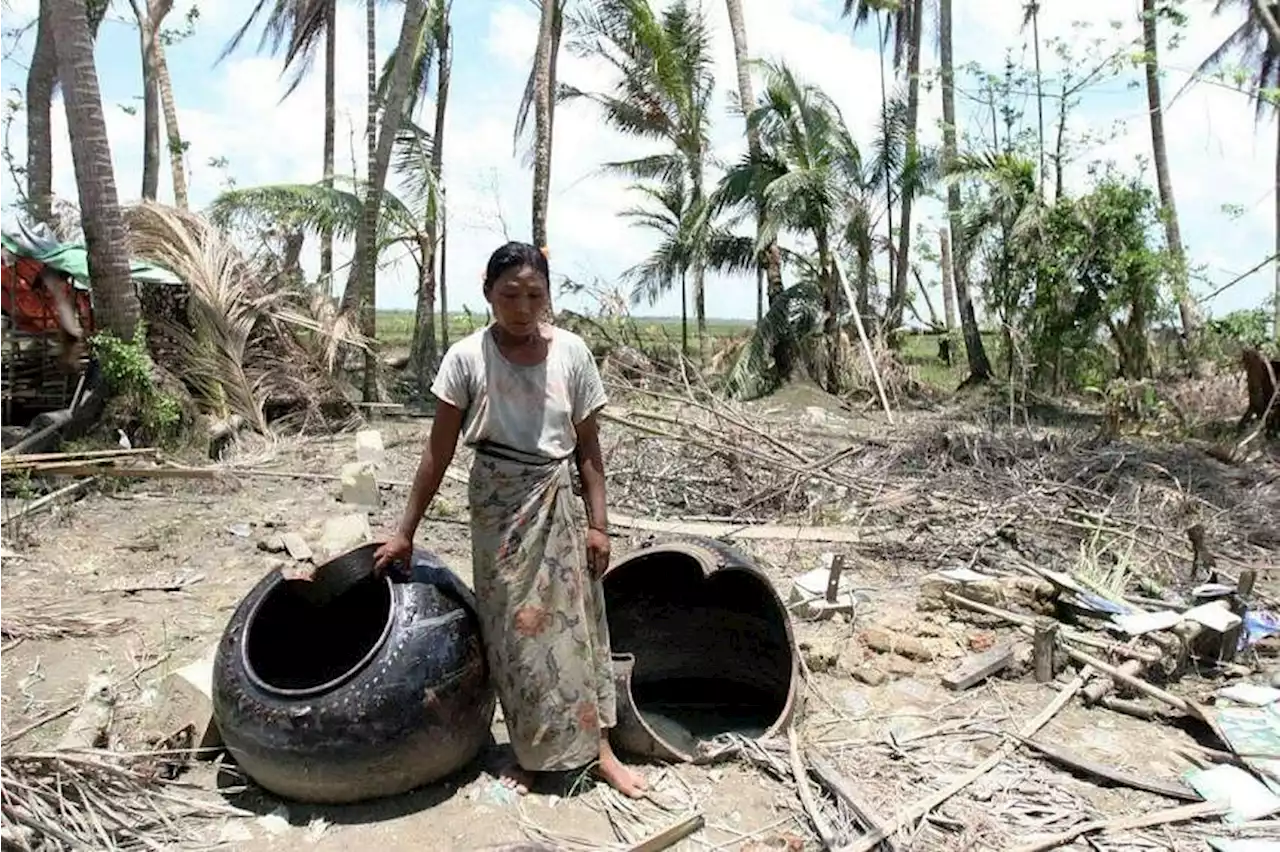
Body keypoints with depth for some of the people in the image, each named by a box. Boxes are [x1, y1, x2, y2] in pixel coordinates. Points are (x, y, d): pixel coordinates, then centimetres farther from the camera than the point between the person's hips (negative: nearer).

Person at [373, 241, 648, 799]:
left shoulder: (571, 352, -6)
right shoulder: (466, 357, -9)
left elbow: (588, 449, 0)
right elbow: (439, 451, -5)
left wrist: (597, 524, -3)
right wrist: (405, 533, -3)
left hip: (557, 504, 1)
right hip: (497, 506, 0)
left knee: (575, 622, 6)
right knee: (512, 628, 8)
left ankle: (598, 749, 20)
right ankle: (528, 752, 27)